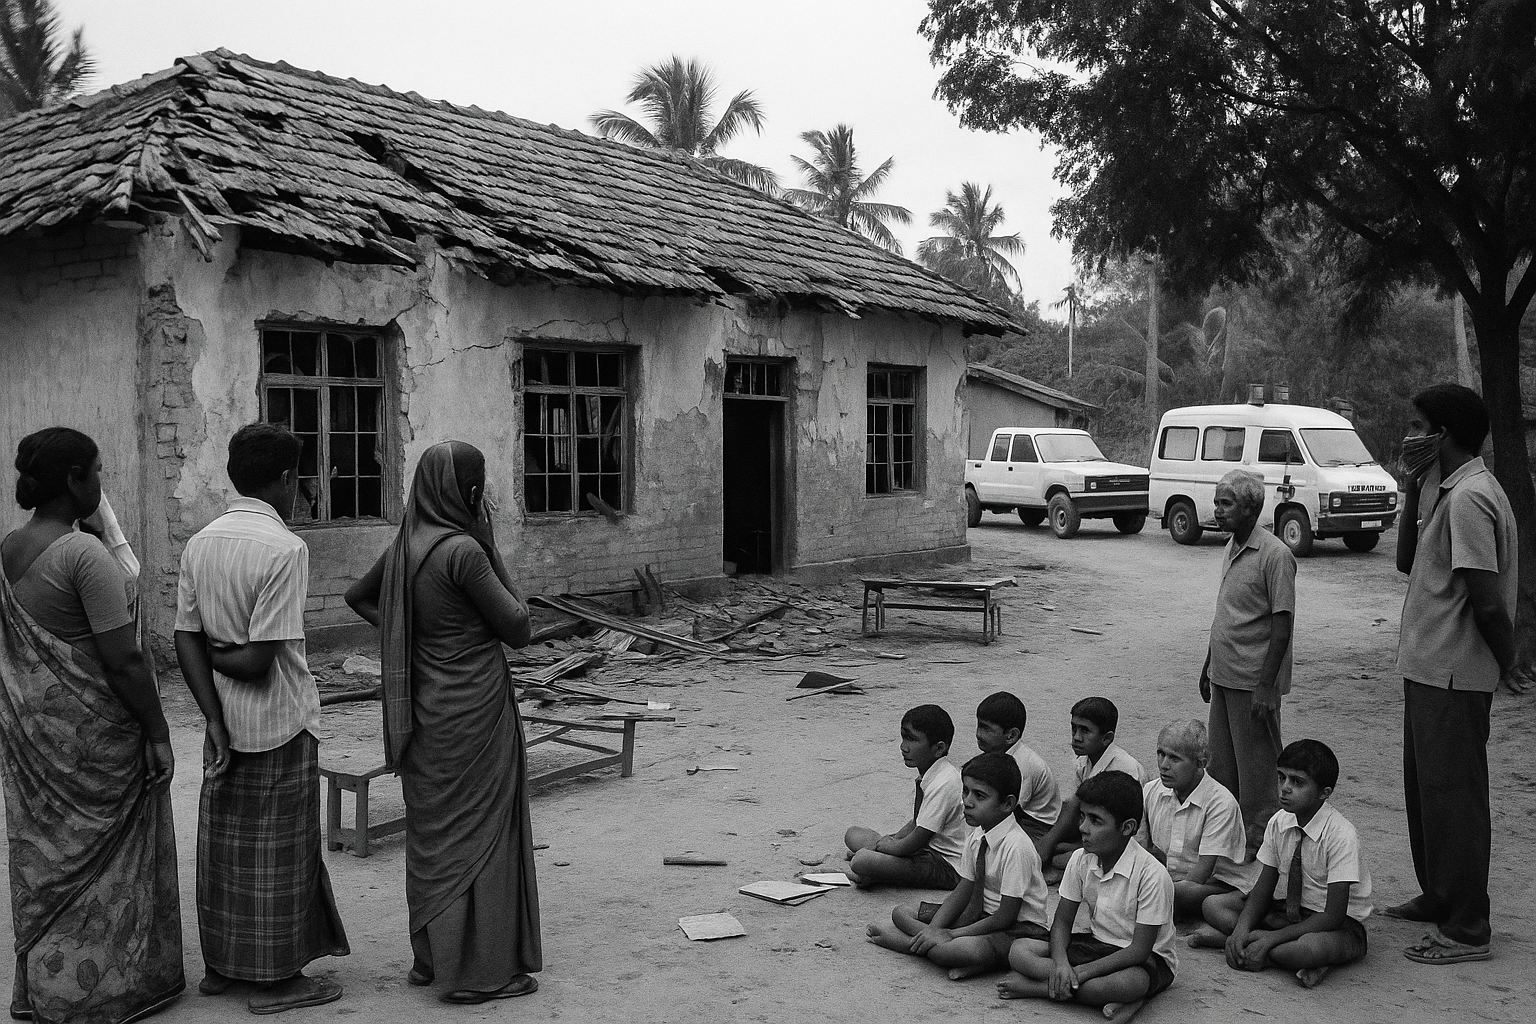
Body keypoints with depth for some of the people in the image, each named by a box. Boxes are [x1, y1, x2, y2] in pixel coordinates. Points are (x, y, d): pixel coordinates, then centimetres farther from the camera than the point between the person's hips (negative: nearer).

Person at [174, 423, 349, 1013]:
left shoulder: (199, 544, 2)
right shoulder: (285, 549, -20)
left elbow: (187, 642, 0)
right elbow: (259, 660, -23)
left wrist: (217, 722, -4)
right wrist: (221, 655, -3)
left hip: (227, 722, 7)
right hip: (280, 723, -7)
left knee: (222, 842, 17)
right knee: (277, 850, 5)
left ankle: (220, 965, 30)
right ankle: (275, 979, 16)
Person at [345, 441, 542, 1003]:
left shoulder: (405, 546, 4)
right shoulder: (463, 550, -20)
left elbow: (357, 596, 21)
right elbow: (517, 628, -13)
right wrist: (489, 548, -9)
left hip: (425, 710, 8)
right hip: (473, 711, -8)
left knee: (432, 831, 17)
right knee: (478, 831, 3)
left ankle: (430, 956, 29)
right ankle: (478, 970, 11)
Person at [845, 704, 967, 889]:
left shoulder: (943, 784, -25)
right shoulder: (928, 776, 8)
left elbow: (916, 842, -22)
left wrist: (884, 845, -5)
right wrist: (892, 839, 1)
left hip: (948, 867, -11)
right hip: (930, 851, 11)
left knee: (861, 862, -28)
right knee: (854, 834, 11)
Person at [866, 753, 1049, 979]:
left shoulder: (1016, 847, -25)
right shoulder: (976, 837, -1)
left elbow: (1006, 916, -23)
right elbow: (962, 892, 4)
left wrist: (949, 934, -20)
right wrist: (933, 930, -13)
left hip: (1018, 927, -8)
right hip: (979, 915, 8)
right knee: (901, 913, 3)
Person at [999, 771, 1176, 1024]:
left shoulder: (1152, 874, -24)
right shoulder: (1080, 860, -5)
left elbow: (1140, 950, -23)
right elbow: (1062, 921, 0)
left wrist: (1080, 972, -26)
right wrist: (1061, 963, -22)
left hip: (1147, 959, -5)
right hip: (1096, 944, 5)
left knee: (1131, 982, -43)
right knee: (1019, 951, -15)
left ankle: (1037, 987, -26)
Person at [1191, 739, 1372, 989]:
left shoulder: (1341, 835, -24)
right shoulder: (1278, 822, -6)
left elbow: (1333, 916, -25)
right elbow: (1264, 886, 0)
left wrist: (1269, 939, -27)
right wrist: (1242, 929, -20)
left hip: (1342, 924, -6)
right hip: (1286, 911, 6)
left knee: (1312, 947, -41)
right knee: (1213, 905, -9)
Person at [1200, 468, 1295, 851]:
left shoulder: (1275, 555, -16)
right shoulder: (1232, 547, 10)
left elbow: (1282, 625, -17)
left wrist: (1266, 686, -20)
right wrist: (1209, 664, 19)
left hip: (1253, 681, -8)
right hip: (1224, 675, 8)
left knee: (1255, 766, 3)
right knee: (1221, 762, 15)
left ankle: (1259, 840, 14)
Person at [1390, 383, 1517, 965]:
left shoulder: (1469, 498, -21)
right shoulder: (1443, 491, 10)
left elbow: (1486, 600, -24)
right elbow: (1407, 562, 15)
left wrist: (1506, 665, -10)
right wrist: (1413, 491, 6)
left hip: (1452, 676, -10)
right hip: (1429, 668, 10)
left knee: (1452, 796, -1)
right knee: (1424, 789, 20)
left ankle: (1467, 930, 10)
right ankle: (1437, 897, 34)